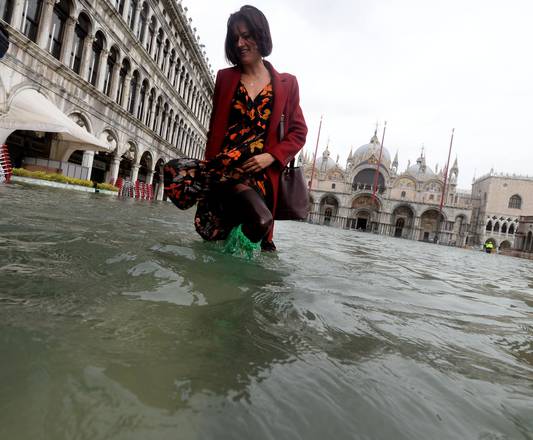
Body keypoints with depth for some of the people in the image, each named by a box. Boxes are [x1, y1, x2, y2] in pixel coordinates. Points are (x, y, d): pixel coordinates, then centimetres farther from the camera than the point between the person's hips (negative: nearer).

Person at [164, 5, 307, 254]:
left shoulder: (286, 84, 11)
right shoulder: (225, 78, 15)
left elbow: (298, 132, 8)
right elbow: (214, 128, 14)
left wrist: (271, 157, -9)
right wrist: (211, 165, 2)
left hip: (261, 171, -1)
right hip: (223, 166, 2)